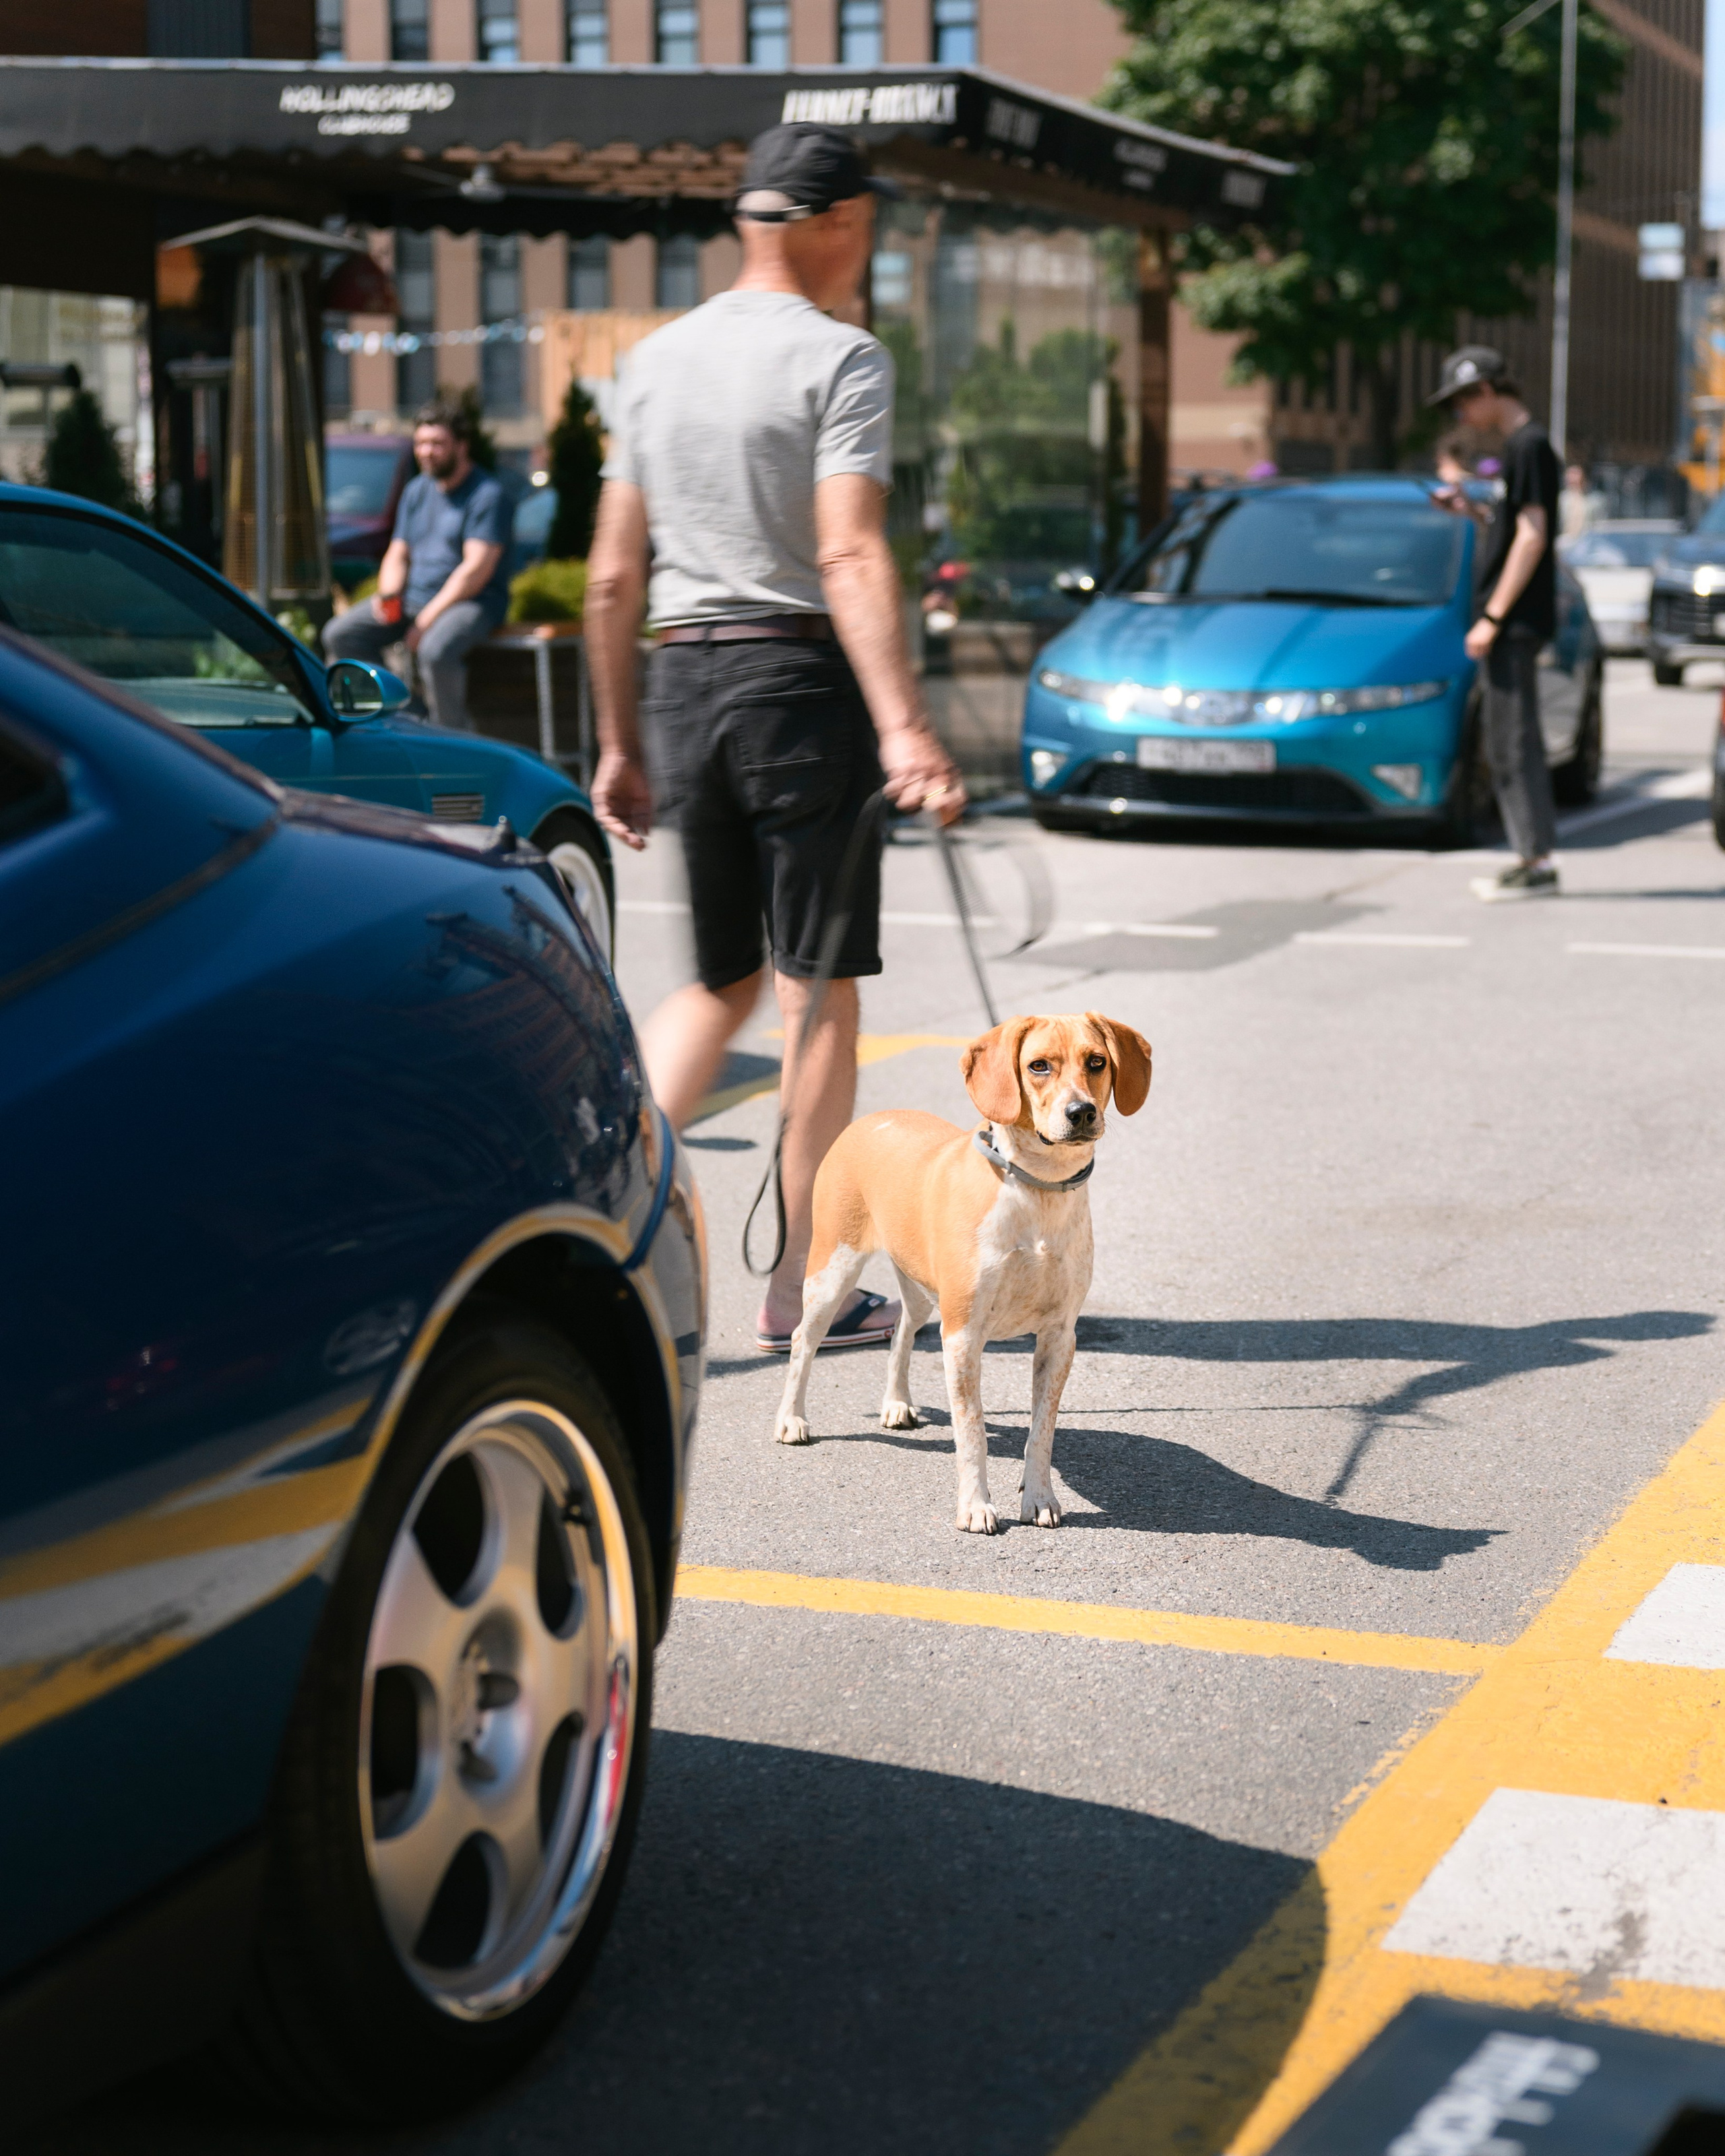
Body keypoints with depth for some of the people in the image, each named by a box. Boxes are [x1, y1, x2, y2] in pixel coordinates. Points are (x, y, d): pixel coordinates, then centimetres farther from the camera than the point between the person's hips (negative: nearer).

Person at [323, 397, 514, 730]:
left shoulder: (487, 495, -10)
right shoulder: (416, 490, 15)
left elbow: (477, 569, -17)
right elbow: (397, 555, 17)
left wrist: (427, 619, -20)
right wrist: (388, 596, -6)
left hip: (471, 602, -8)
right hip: (413, 598, 8)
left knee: (435, 650, -38)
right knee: (339, 636, -7)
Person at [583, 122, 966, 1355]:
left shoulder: (656, 359, 13)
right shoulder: (840, 358, -6)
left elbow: (613, 577, 13)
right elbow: (850, 558, -21)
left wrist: (618, 744, 18)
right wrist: (905, 729, -28)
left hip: (683, 682, 6)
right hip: (800, 676, -6)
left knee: (722, 982, 17)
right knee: (819, 986, 3)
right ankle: (803, 1287, 9)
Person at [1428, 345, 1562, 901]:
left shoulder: (1529, 446, -13)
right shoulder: (1519, 445, 17)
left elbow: (1532, 537, -18)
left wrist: (1492, 617, -19)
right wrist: (1470, 511, 10)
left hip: (1516, 621, -10)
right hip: (1512, 622, 10)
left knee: (1515, 737, -8)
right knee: (1504, 740, 12)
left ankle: (1538, 862, -6)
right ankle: (1531, 856, 15)